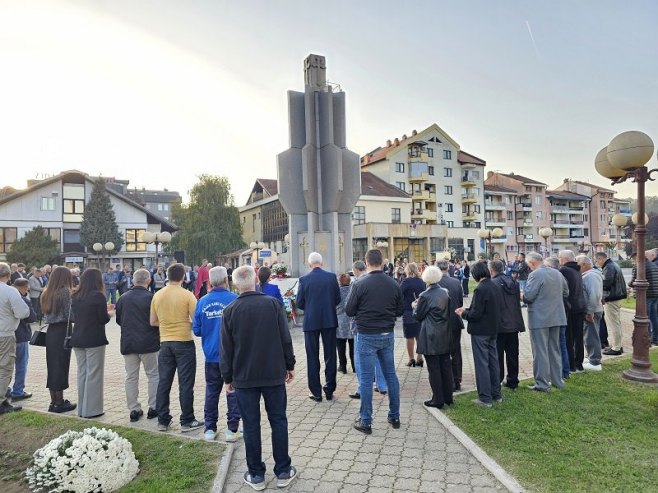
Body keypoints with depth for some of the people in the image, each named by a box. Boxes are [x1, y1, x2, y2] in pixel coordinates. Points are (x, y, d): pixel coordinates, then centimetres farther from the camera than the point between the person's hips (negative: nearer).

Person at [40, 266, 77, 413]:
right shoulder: (65, 292, -13)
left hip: (50, 331, 7)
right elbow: (70, 316, -15)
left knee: (52, 366, 12)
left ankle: (54, 401, 20)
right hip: (62, 331, -7)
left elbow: (46, 313, 15)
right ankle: (59, 403, 9)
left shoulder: (47, 293, 10)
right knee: (61, 366, 1)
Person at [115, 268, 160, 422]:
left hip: (128, 343, 4)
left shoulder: (123, 298, 2)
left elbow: (118, 320, 11)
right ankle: (153, 408, 11)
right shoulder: (151, 297, -14)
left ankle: (134, 410, 16)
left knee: (131, 377, 12)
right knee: (153, 375, 9)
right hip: (148, 343, -4)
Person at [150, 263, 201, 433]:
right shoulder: (187, 295, -12)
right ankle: (187, 421, 12)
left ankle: (162, 421, 22)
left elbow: (153, 322, 9)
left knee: (164, 383, 13)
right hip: (184, 342, -4)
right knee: (185, 384, 4)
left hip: (165, 343, 4)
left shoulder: (157, 295, 2)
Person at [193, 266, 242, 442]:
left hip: (211, 355, 3)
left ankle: (210, 428, 23)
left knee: (211, 392, 16)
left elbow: (196, 330, 2)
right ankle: (232, 429, 14)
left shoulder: (202, 302, -3)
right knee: (233, 391, 9)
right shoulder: (234, 300, -14)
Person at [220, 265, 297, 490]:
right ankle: (283, 471, 21)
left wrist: (227, 377, 8)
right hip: (274, 374, 0)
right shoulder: (273, 304, -7)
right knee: (278, 421, 12)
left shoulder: (230, 310, -6)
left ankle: (256, 475, 20)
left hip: (244, 377, 0)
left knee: (251, 425, 10)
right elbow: (285, 339, -4)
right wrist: (290, 365, 7)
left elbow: (226, 349, -2)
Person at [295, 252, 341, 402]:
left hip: (311, 322, -1)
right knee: (330, 356, 11)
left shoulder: (304, 280, -8)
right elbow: (338, 299, 1)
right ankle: (329, 391, 17)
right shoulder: (331, 277, -5)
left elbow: (299, 303, -3)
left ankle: (316, 393, 13)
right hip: (329, 321, 1)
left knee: (312, 357, 9)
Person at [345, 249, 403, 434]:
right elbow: (400, 310, 6)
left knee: (366, 378, 4)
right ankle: (395, 417, 26)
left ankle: (365, 421, 12)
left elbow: (349, 311, -7)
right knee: (390, 375, 16)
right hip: (388, 334, 4)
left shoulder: (360, 285, -14)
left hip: (367, 336, -4)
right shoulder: (394, 285, -2)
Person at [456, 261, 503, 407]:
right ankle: (496, 394, 29)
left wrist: (463, 314, -4)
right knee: (493, 361, 17)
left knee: (482, 364, 1)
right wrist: (467, 310, 12)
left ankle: (485, 398, 7)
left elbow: (476, 314, -23)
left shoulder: (480, 289, -22)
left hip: (480, 331, -8)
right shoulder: (497, 287, 4)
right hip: (493, 330, 8)